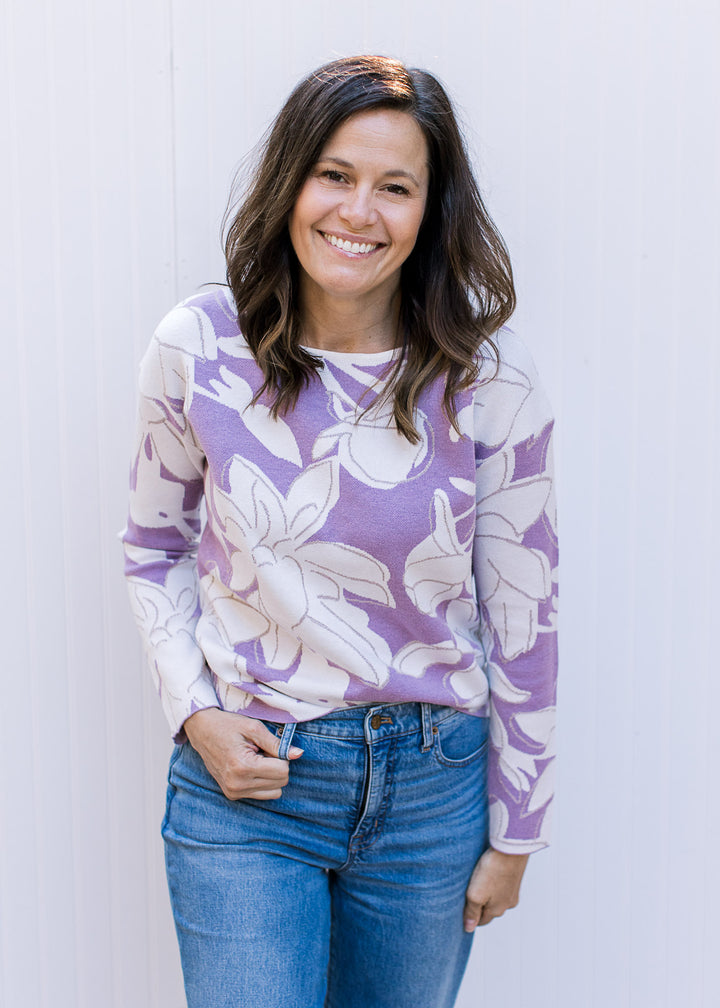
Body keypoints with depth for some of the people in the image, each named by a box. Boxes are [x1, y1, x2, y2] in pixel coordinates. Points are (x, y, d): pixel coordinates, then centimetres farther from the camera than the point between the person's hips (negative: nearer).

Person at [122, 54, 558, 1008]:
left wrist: (515, 832, 2)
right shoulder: (199, 346, -8)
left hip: (432, 786, 1)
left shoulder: (490, 380, -10)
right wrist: (194, 712, -6)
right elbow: (155, 546, 7)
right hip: (245, 780, 0)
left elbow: (523, 616, -3)